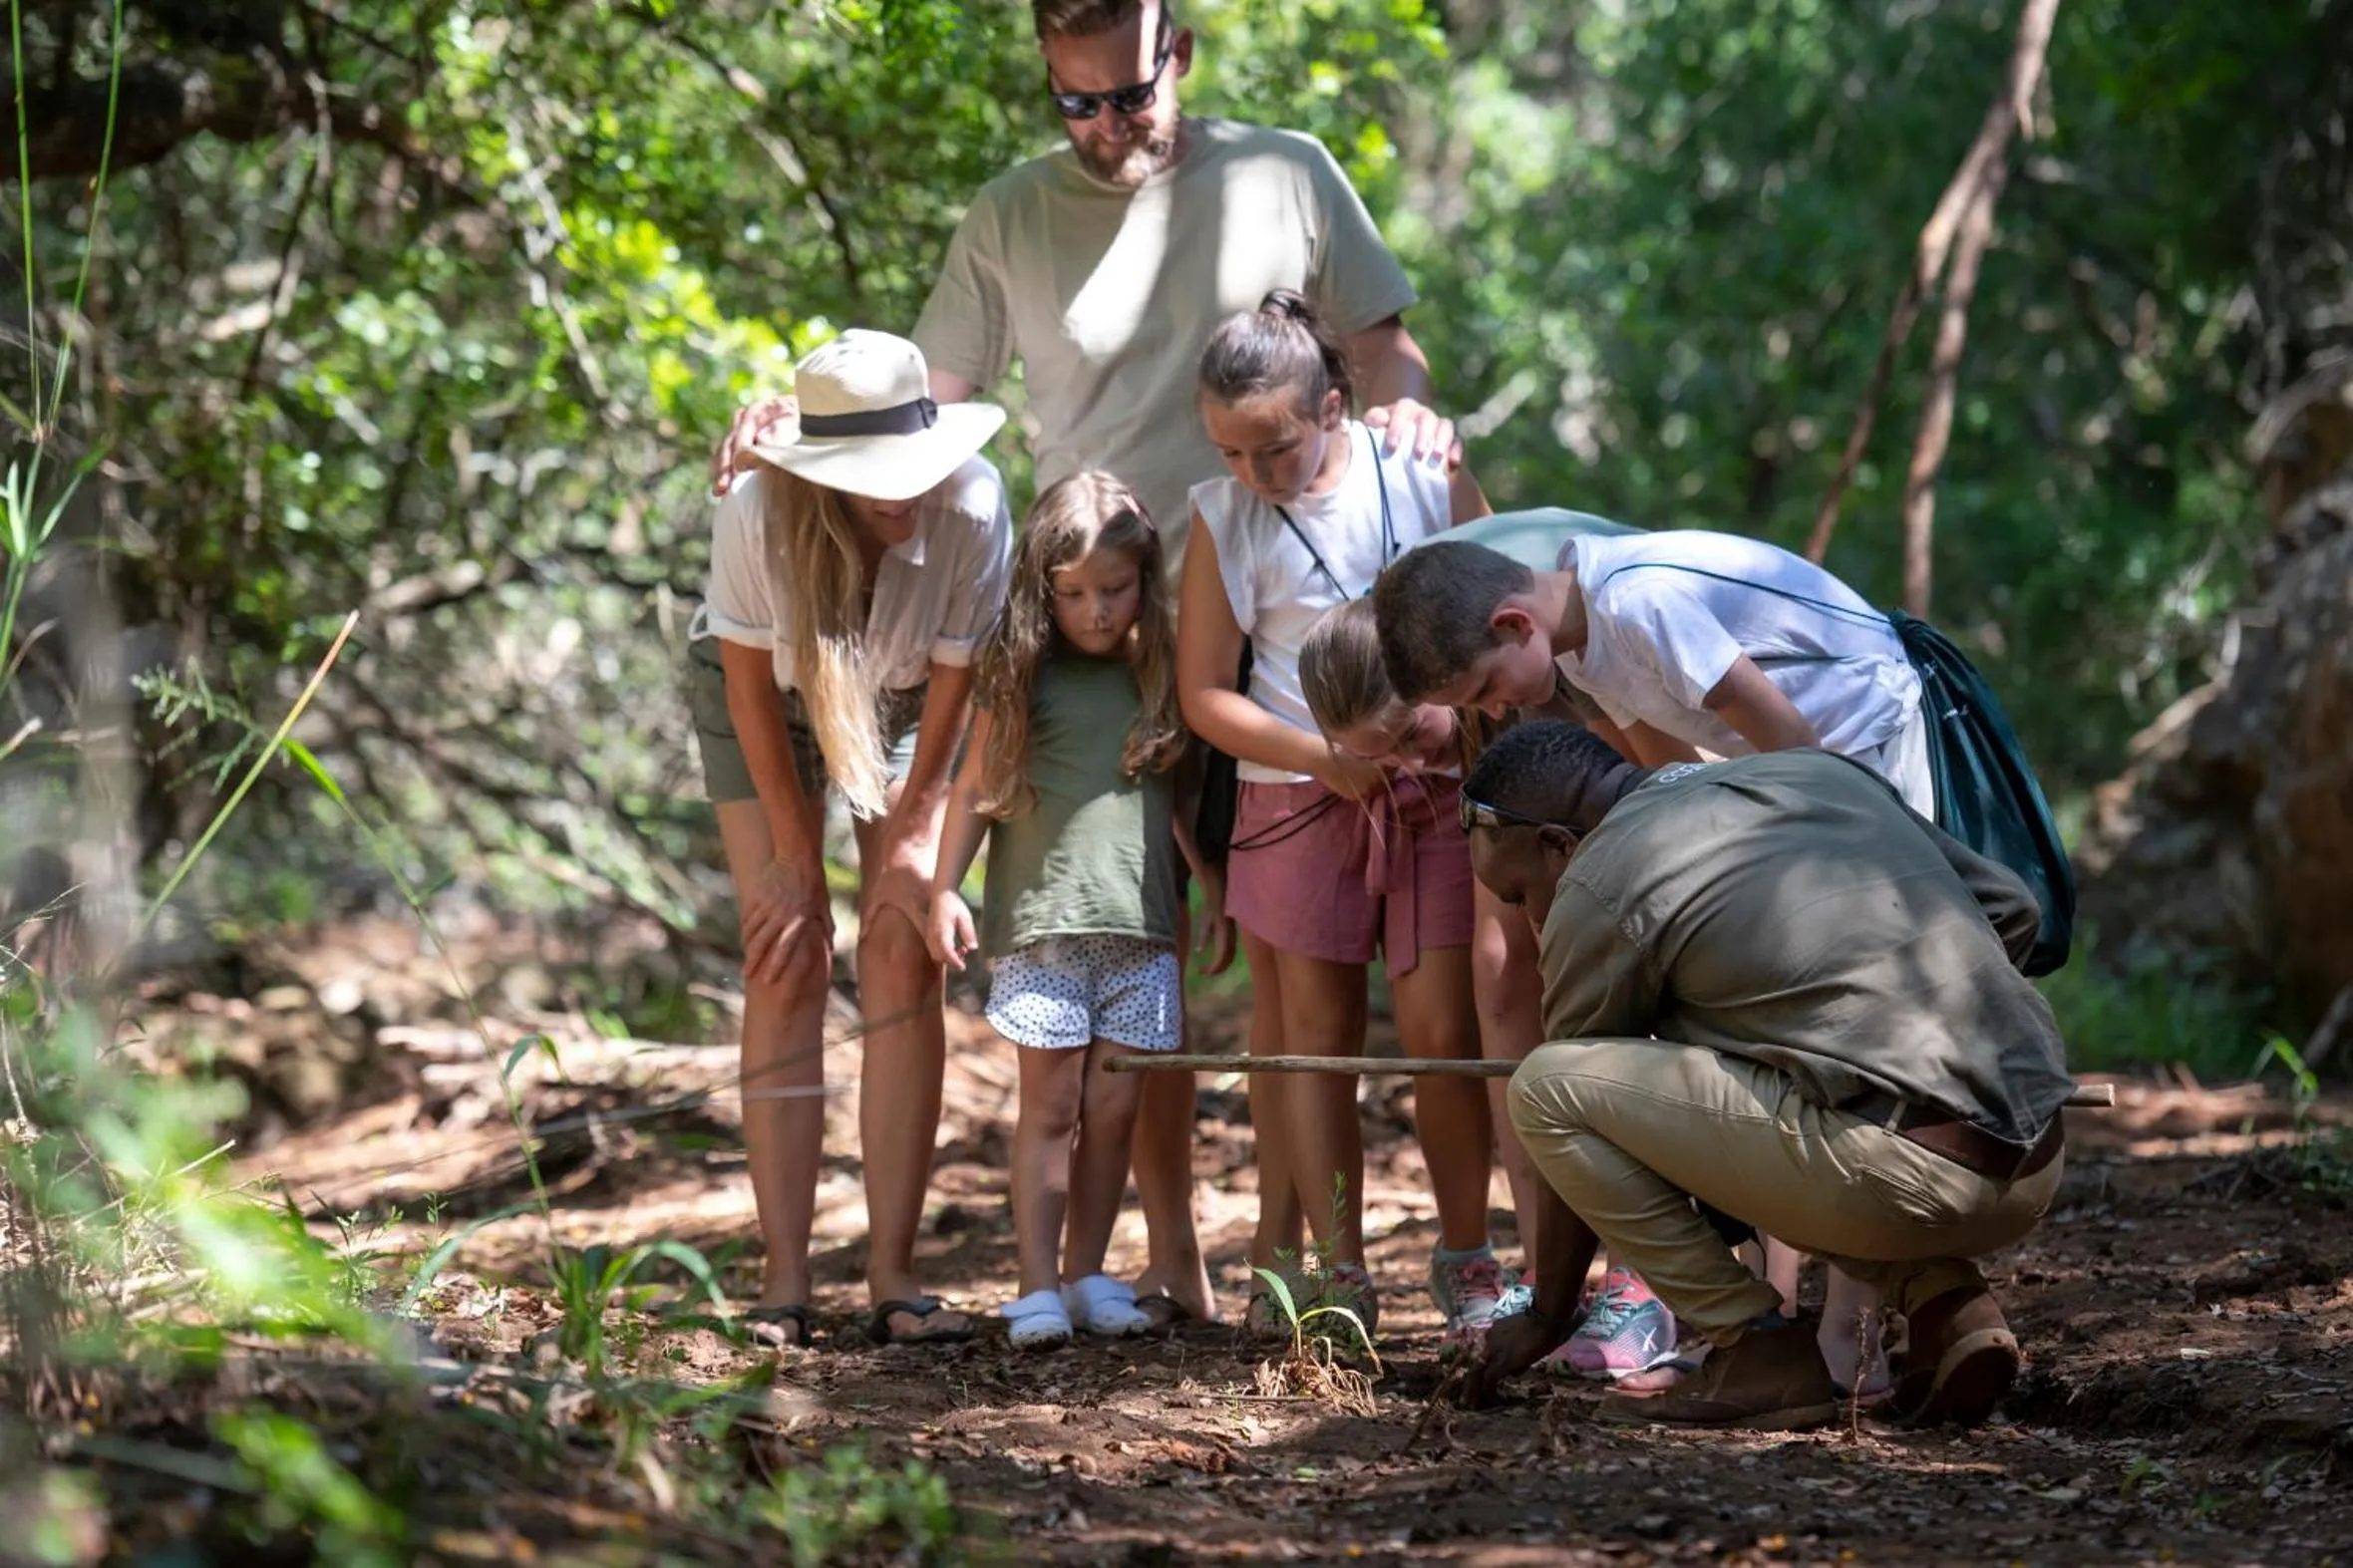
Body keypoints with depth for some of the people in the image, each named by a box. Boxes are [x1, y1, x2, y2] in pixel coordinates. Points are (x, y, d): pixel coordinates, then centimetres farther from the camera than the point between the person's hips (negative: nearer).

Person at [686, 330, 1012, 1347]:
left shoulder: (972, 508, -34)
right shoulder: (759, 511, -35)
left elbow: (952, 686, -19)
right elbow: (751, 689, -20)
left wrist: (907, 850, -11)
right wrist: (797, 866, -15)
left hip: (904, 705, 1)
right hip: (767, 701, -1)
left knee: (904, 956, -11)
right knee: (788, 962, -11)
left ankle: (893, 1273, -9)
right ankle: (785, 1280, -10)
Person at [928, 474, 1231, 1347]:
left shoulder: (1159, 674, 10)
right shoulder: (1022, 672, 2)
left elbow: (1183, 796, 18)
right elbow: (977, 785, 6)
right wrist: (945, 888, 0)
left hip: (1139, 924, 2)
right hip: (1040, 919, -2)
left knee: (1114, 1107, 3)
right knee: (1051, 1103, -4)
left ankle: (1087, 1274, 12)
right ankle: (1038, 1288, -3)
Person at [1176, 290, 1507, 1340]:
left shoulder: (1423, 475, -3)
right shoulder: (1222, 519, -2)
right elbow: (1204, 693, 1)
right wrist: (1328, 758, -11)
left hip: (1436, 784, -1)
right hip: (1300, 792, 1)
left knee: (1442, 1027, -5)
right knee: (1317, 1030, 2)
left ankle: (1466, 1263, 7)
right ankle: (1340, 1272, 8)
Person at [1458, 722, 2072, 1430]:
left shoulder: (1598, 887, 1)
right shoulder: (1817, 771, 19)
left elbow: (1566, 1109, 11)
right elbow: (2010, 908, 21)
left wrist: (1549, 1313, 23)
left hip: (1898, 1176, -8)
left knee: (1545, 1083, -1)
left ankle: (1761, 1349, 1)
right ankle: (1949, 1305, 14)